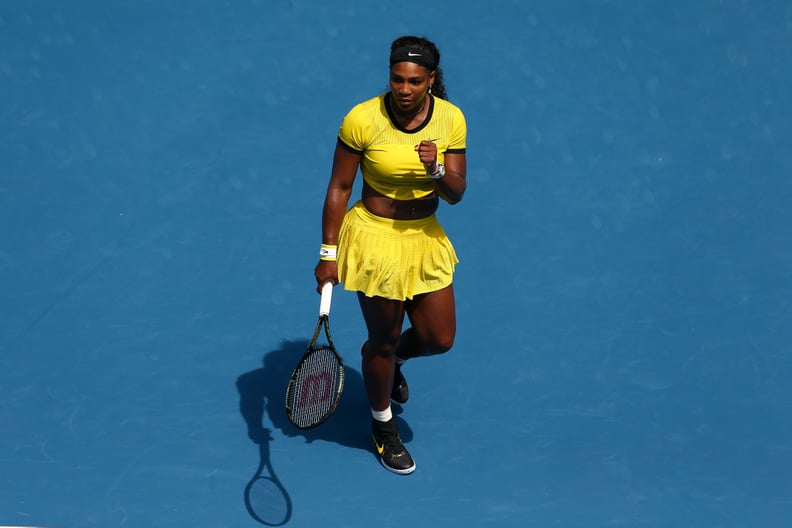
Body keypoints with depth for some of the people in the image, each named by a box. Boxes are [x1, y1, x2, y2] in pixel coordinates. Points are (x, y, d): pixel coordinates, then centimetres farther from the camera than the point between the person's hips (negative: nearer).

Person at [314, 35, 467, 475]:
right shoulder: (362, 119, -20)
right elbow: (339, 188, -10)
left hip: (425, 237, 4)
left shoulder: (451, 118, -10)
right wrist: (329, 253, -10)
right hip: (375, 239, -4)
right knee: (384, 339, 9)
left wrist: (436, 170, -30)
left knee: (440, 338, 10)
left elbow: (456, 194, -8)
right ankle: (382, 426, 36)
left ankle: (392, 360, 47)